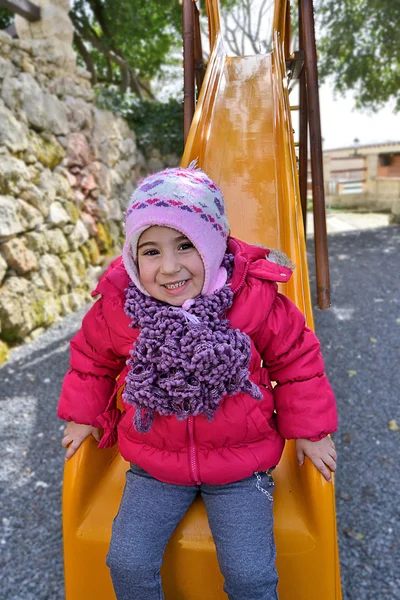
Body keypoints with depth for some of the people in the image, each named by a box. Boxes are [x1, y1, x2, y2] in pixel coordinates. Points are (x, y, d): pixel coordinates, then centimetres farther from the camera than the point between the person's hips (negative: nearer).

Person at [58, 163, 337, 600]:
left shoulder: (255, 298, -18)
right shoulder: (118, 307, -14)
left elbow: (296, 357, -2)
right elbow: (90, 358, 8)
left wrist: (308, 429, 2)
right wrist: (84, 416, 14)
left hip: (241, 464, -1)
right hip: (155, 465, 2)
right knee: (127, 563, -1)